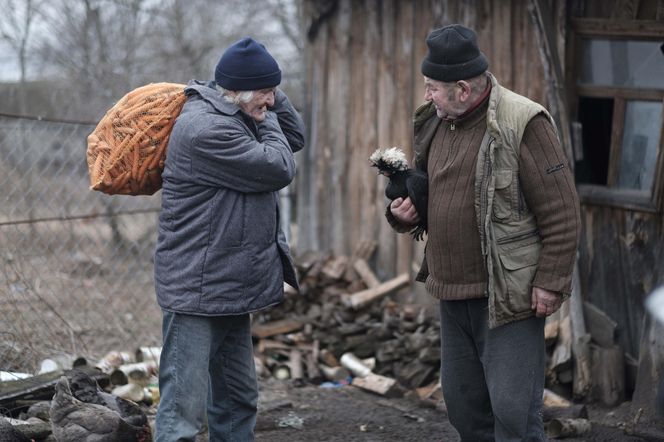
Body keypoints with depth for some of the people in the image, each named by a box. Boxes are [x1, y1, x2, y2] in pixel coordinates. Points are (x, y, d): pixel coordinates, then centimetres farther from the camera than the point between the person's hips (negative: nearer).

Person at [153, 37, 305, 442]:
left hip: (232, 284, 11)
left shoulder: (236, 117, 11)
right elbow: (279, 168, -18)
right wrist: (266, 119, -1)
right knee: (183, 408, -11)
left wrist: (270, 98, 5)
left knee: (237, 400, 18)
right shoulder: (206, 128, -21)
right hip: (197, 289, -11)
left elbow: (295, 138, 20)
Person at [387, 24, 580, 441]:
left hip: (509, 296, -8)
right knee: (464, 406, 15)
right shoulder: (435, 122, 8)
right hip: (453, 293, 8)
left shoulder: (523, 123, -15)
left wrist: (551, 282, -16)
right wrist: (402, 213, 2)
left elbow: (562, 211, -15)